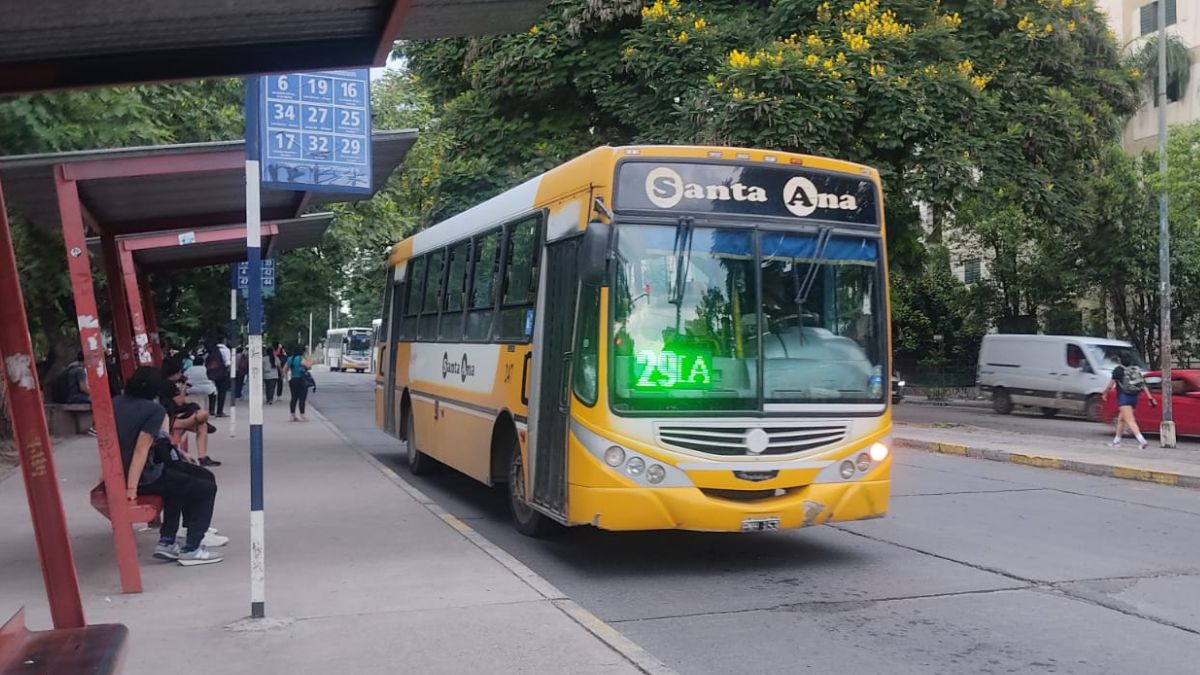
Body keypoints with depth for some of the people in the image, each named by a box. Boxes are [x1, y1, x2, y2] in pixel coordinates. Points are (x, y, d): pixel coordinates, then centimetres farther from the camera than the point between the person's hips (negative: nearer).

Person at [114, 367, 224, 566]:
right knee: (206, 488, 5)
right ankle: (191, 549, 5)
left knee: (177, 479, 32)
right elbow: (141, 449, -22)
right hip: (144, 477, -8)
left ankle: (167, 542, 29)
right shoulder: (154, 410, -15)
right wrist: (132, 487, -23)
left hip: (118, 475, 9)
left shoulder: (115, 404, 7)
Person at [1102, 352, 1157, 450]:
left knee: (1130, 421, -14)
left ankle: (1141, 440, -31)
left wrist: (1105, 393, 10)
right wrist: (1150, 398, 3)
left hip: (1124, 397, -7)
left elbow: (1111, 384, -5)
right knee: (1121, 419, 21)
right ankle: (1116, 441, 28)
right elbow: (1144, 386, 7)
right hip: (1134, 398, 7)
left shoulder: (1118, 370, -5)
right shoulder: (1136, 370, 12)